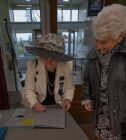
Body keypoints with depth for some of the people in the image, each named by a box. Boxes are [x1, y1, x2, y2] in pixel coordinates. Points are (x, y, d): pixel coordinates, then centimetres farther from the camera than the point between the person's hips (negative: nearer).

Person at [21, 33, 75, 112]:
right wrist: (34, 104, -22)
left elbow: (69, 88, 1)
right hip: (39, 108, 1)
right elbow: (28, 90, -7)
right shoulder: (32, 66, -14)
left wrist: (67, 99, -15)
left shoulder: (67, 65, -13)